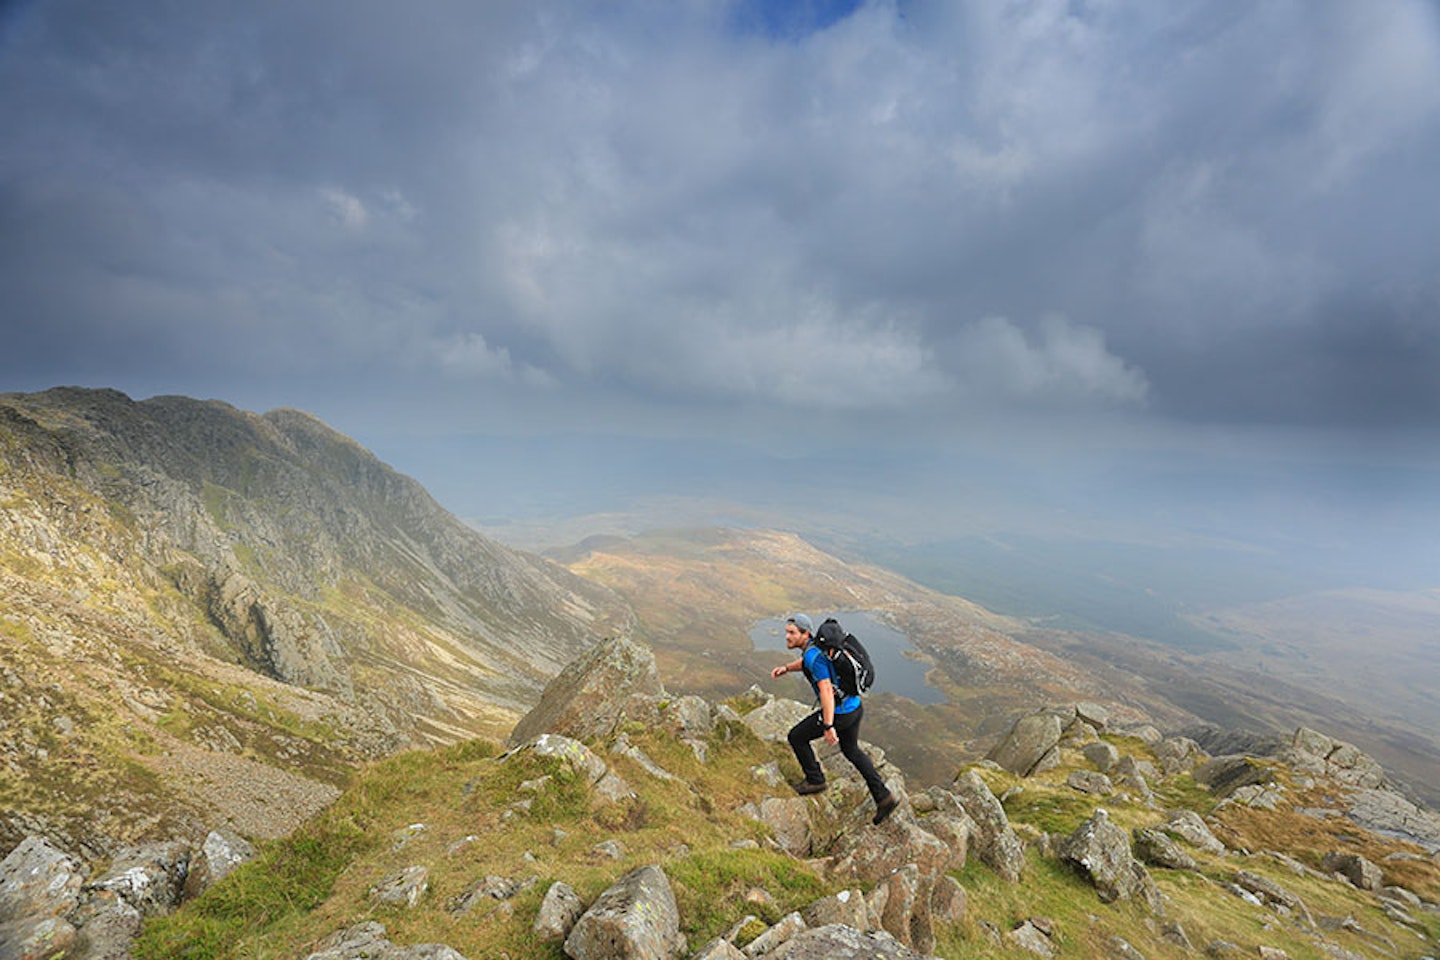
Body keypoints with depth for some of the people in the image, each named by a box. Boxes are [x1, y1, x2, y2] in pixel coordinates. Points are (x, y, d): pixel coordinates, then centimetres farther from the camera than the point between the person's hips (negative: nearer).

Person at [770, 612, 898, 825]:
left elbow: (826, 691, -32)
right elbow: (803, 664, 26)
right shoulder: (816, 644, 5)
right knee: (851, 751, 30)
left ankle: (815, 779, 30)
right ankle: (883, 797, 27)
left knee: (796, 737, 12)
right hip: (855, 706, 9)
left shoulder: (814, 655, -25)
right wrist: (785, 668, 9)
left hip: (838, 713, -9)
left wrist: (828, 727, -31)